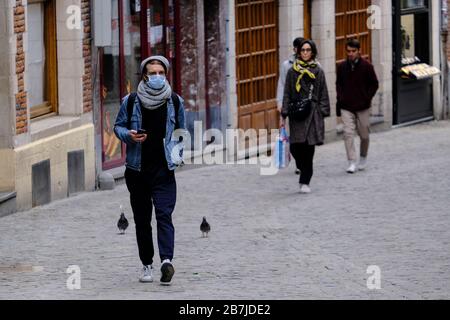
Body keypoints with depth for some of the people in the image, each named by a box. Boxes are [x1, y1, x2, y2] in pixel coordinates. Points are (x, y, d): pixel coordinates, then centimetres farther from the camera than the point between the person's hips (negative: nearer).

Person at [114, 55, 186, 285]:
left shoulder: (175, 102, 4)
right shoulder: (131, 101, 0)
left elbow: (181, 132, 17)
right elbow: (118, 126, 10)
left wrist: (179, 153, 4)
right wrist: (128, 135, -12)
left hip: (164, 170, -1)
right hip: (137, 169, 1)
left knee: (164, 214, -15)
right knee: (141, 219, 8)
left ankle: (166, 260, -27)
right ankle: (147, 264, 17)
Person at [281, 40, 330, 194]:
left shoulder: (318, 72, 6)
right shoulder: (292, 71, 6)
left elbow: (323, 95, 7)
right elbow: (287, 94, 6)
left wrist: (323, 114, 1)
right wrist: (284, 116, 0)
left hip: (313, 113, 0)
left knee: (309, 148, -4)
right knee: (296, 147, -7)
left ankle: (305, 182, 2)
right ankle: (305, 176, 21)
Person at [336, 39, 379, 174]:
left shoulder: (366, 66, -5)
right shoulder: (342, 66, 2)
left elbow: (374, 84, 2)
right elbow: (338, 84, 14)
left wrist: (367, 98, -6)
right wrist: (340, 97, 2)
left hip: (362, 107, -1)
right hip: (346, 107, 1)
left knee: (364, 134, 10)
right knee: (348, 133, -11)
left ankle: (363, 159, 32)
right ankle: (352, 162, -11)